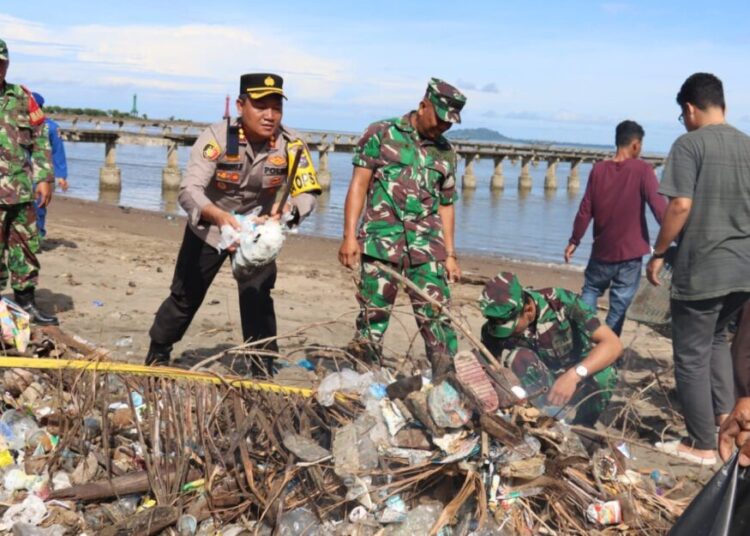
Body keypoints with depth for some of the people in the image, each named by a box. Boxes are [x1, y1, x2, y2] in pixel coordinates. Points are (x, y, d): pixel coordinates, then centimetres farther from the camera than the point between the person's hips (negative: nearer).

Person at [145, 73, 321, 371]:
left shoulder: (291, 145, -22)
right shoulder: (217, 138, -29)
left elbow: (307, 194, -25)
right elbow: (188, 190, -39)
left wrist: (289, 209, -50)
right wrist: (218, 215, -60)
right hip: (209, 228, -1)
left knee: (258, 298, -14)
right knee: (185, 296, 11)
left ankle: (263, 372, 0)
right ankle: (156, 356, 35)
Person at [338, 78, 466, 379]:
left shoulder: (446, 154, 15)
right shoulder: (381, 134, 3)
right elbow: (359, 185, 0)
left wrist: (450, 255, 15)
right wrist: (350, 236, -8)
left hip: (427, 246, 3)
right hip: (381, 241, -3)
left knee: (437, 315, -3)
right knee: (373, 315, 0)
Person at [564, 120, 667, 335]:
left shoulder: (599, 169, -1)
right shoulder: (643, 170, -10)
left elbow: (585, 210, 1)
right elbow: (659, 208, -16)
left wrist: (574, 241, 10)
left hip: (602, 249, 3)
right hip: (631, 252, -3)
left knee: (591, 290, 21)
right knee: (620, 301, 6)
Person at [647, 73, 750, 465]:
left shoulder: (689, 144, -10)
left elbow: (681, 205, -18)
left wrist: (658, 253, -7)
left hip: (700, 270, -7)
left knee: (692, 356, 5)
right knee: (716, 337, 28)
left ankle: (702, 445, 12)